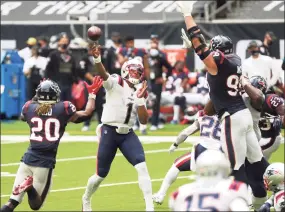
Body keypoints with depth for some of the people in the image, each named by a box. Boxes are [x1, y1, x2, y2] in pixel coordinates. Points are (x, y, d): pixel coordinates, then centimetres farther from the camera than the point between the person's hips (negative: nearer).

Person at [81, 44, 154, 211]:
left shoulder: (140, 92, 7)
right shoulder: (115, 83, -7)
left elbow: (144, 121, 1)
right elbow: (103, 74, -30)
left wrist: (140, 99, -11)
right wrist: (97, 59, -51)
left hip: (128, 134, 4)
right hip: (109, 132, -4)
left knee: (142, 167, -15)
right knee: (101, 175, 7)